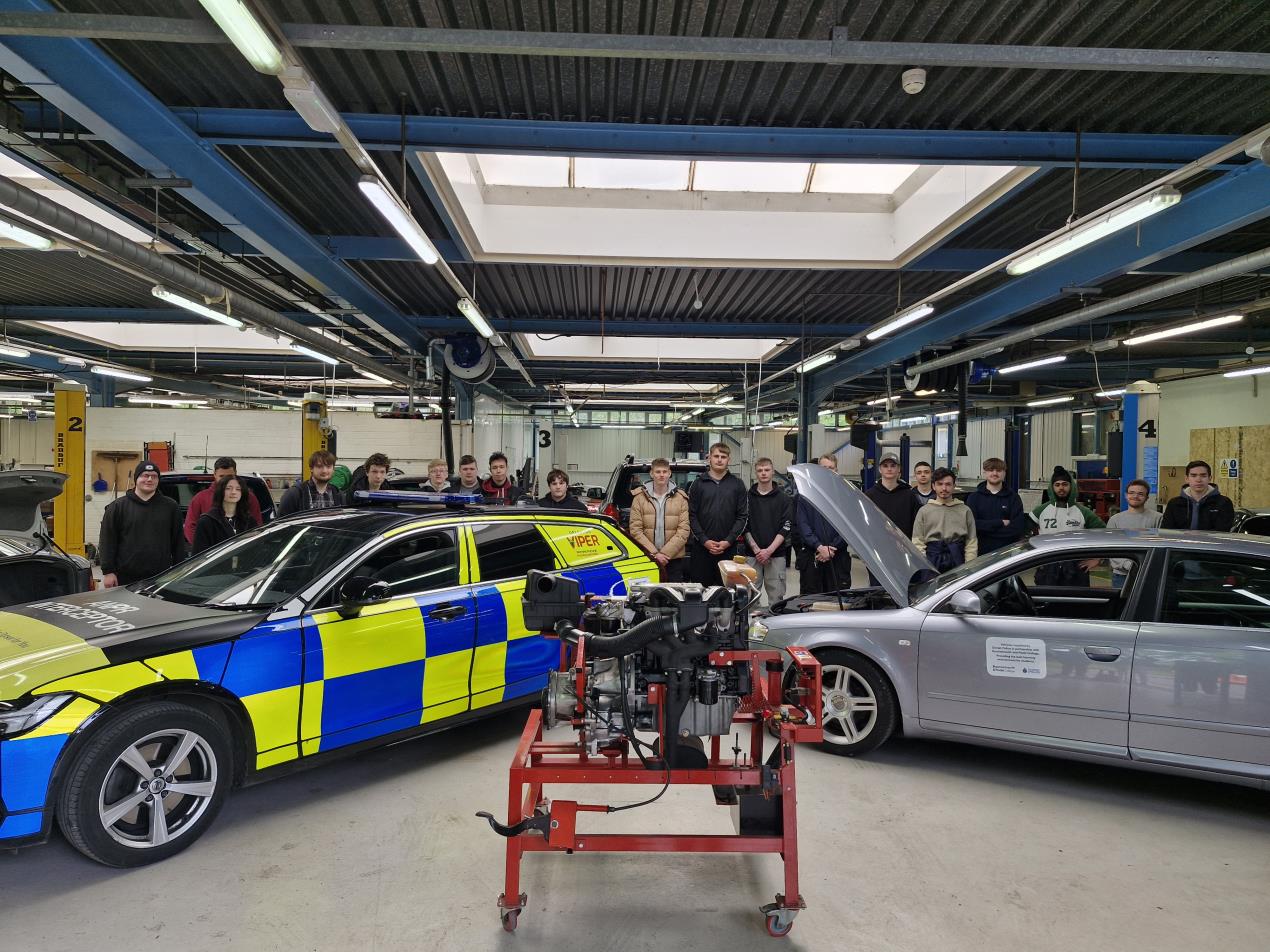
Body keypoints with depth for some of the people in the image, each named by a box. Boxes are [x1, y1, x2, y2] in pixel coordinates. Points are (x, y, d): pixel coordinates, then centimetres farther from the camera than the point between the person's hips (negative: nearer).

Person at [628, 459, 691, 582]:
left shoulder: (681, 497, 3)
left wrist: (665, 553, -12)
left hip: (674, 560, 0)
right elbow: (635, 530, -3)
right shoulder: (640, 497, 2)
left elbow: (684, 530, -3)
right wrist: (654, 553, -11)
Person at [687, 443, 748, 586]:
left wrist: (729, 541, -8)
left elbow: (743, 516, 3)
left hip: (728, 548, 0)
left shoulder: (737, 485, 7)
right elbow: (691, 515, 2)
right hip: (701, 547, 0)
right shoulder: (699, 484, 6)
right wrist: (704, 540, -9)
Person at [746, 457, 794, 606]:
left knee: (776, 598, 0)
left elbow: (786, 528, 1)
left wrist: (769, 550, -10)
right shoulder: (748, 497, 8)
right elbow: (744, 527, 4)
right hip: (752, 555, 0)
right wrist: (756, 549, -8)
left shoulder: (784, 499, 8)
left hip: (776, 555, 0)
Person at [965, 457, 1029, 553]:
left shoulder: (1013, 497, 5)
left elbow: (1018, 528, -6)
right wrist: (1001, 523, -10)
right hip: (981, 552, 0)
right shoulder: (974, 497, 5)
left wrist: (986, 528, -11)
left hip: (1006, 551, 0)